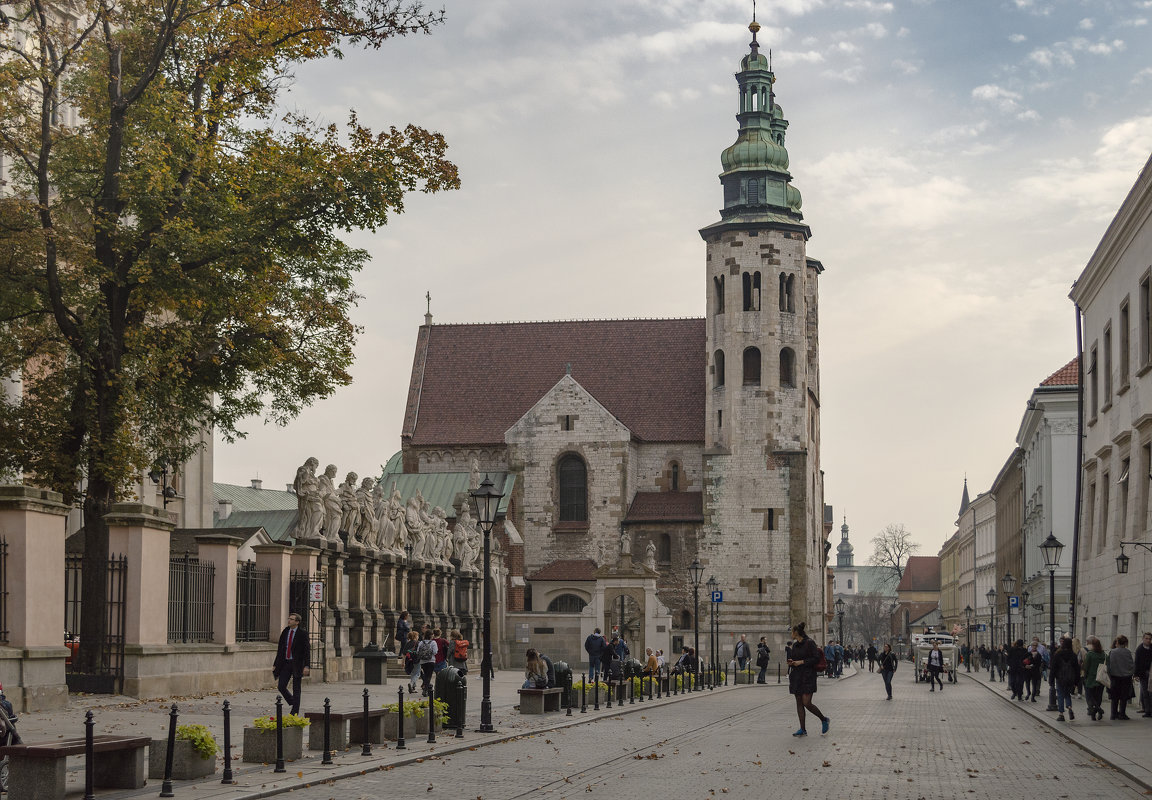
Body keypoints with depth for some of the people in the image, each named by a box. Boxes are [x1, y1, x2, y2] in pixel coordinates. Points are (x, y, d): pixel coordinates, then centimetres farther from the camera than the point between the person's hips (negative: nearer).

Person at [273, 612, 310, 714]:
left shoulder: (302, 633, -6)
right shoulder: (284, 632, 8)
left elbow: (307, 650, -9)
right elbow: (280, 650, 13)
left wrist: (306, 666, -17)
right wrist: (275, 665, 10)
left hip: (296, 664, -5)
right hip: (285, 663, 5)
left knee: (296, 689, 0)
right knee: (281, 686, -1)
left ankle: (294, 712, 6)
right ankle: (292, 703, 23)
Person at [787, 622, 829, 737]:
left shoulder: (809, 643, -10)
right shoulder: (795, 645, 14)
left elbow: (816, 659, -14)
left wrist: (801, 662, -17)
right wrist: (791, 663, 2)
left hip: (807, 676, -8)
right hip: (796, 676, 8)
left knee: (807, 703, -12)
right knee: (799, 703, 4)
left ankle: (824, 720, 10)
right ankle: (803, 729, 7)